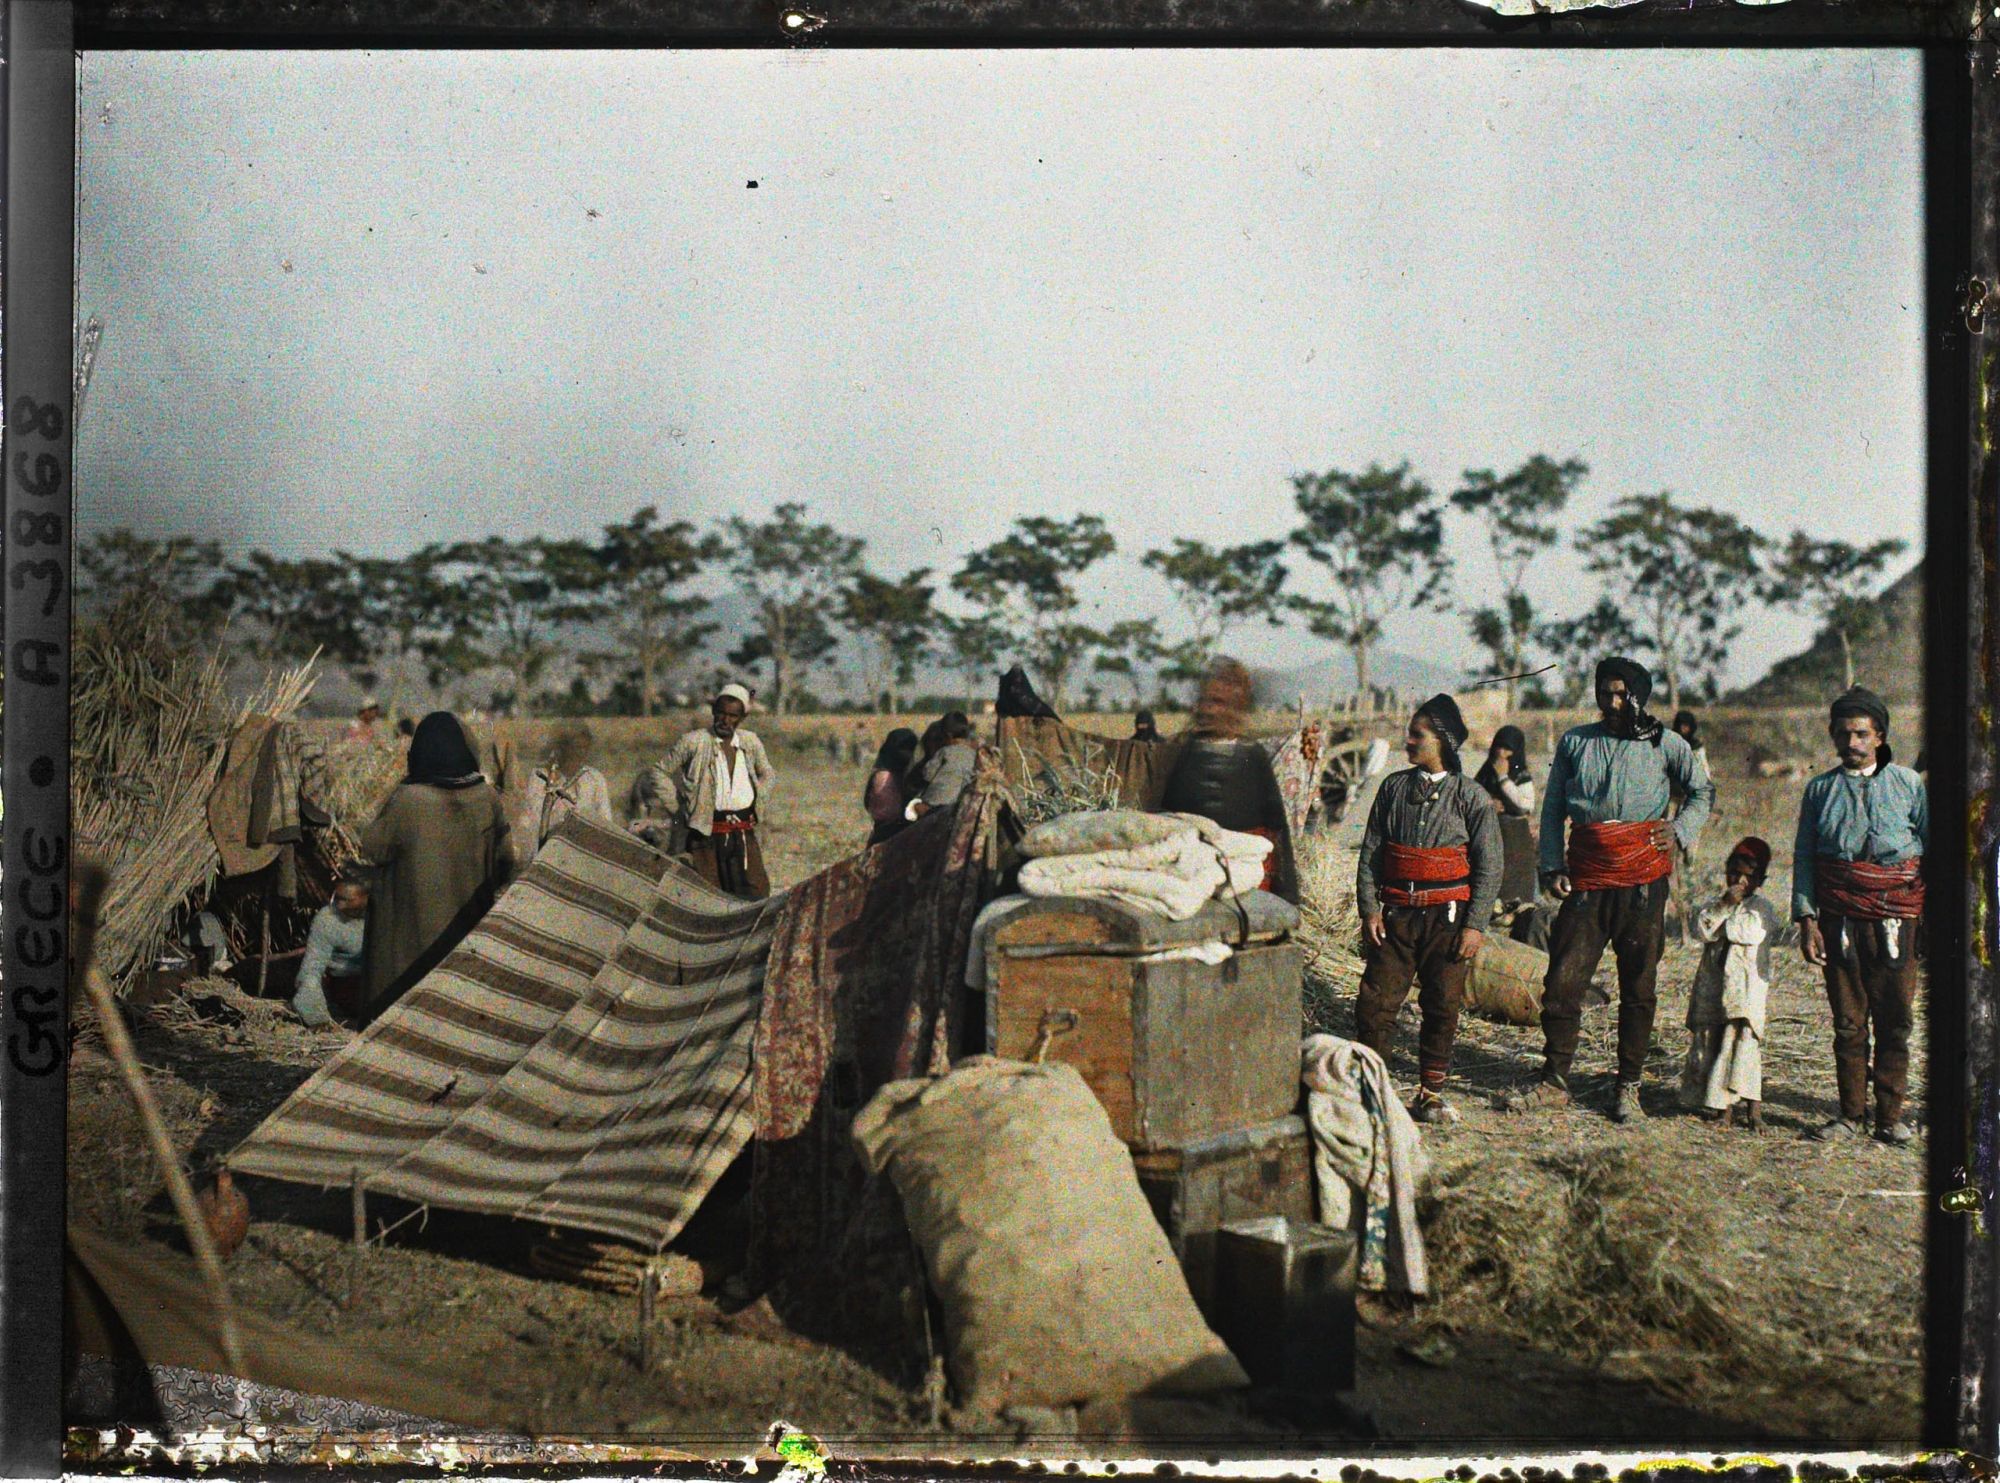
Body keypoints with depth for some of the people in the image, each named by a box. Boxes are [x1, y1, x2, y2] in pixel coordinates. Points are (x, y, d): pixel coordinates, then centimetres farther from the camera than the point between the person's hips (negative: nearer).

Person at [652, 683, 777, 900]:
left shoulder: (751, 742, 11)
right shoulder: (694, 742, -1)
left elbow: (768, 774, 28)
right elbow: (660, 772, 6)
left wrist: (756, 798, 11)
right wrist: (679, 808, -1)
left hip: (744, 835, 4)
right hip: (706, 834, -4)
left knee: (757, 894, -3)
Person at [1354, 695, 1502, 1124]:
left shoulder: (1471, 796, -1)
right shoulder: (1393, 787, 7)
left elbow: (1489, 867, -1)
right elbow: (1370, 853, 9)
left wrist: (1474, 925, -8)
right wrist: (1369, 909, -1)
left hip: (1447, 919, -2)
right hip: (1396, 915, 2)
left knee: (1443, 1007, 4)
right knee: (1375, 1003, -3)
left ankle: (1430, 1095, 15)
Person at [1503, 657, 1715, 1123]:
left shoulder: (1664, 744, 4)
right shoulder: (1575, 743, 9)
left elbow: (1703, 790, 17)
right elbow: (1553, 808, 12)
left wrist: (1680, 830, 0)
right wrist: (1553, 866, 4)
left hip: (1643, 879, -1)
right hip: (1586, 878, 1)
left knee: (1638, 987, 5)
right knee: (1563, 980, -2)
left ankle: (1629, 1088, 14)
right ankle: (1554, 1080, 9)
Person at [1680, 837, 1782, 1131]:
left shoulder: (1761, 907, 3)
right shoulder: (1715, 904, 14)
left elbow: (1753, 933, -15)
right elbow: (1702, 927, -5)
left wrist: (1719, 926, -4)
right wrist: (1725, 905, -15)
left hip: (1746, 987, -4)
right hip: (1714, 989, 4)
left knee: (1745, 1039, -12)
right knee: (1712, 1041, 5)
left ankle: (1753, 1109, -10)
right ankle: (1724, 1106, 13)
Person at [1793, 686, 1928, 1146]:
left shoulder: (1908, 783, 6)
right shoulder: (1821, 789, 9)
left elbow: (1932, 849, 8)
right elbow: (1803, 857, 8)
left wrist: (1931, 919, 2)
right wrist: (1806, 918, -1)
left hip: (1897, 914, -1)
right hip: (1840, 915, 1)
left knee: (1895, 1018, 1)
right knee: (1847, 1019, 4)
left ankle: (1890, 1115, 10)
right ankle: (1851, 1114, 13)